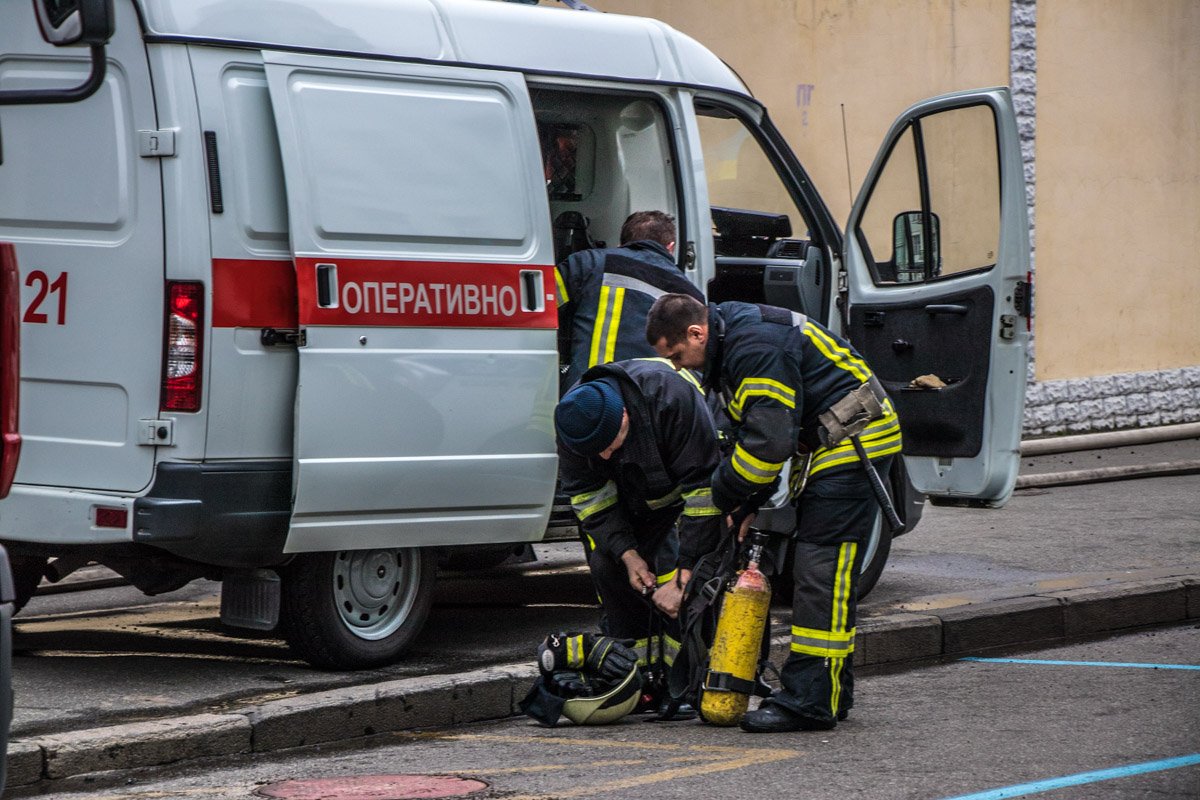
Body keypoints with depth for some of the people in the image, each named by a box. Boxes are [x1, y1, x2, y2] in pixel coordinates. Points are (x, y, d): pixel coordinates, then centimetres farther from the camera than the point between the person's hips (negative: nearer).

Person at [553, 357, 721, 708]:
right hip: (629, 498, 5)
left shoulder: (672, 399, -39)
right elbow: (589, 496, -12)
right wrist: (627, 554, -23)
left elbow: (703, 490, -33)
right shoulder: (574, 417, -24)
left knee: (674, 564, -23)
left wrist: (686, 570, -34)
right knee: (606, 565, -10)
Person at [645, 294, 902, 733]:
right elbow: (754, 432, 17)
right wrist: (749, 504, 8)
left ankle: (810, 701, -15)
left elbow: (770, 441, -26)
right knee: (818, 570, 11)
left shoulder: (758, 349, -23)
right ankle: (830, 694, 16)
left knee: (822, 571, -13)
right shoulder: (731, 343, 11)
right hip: (829, 448, 11)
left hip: (854, 444, -11)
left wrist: (726, 495, -12)